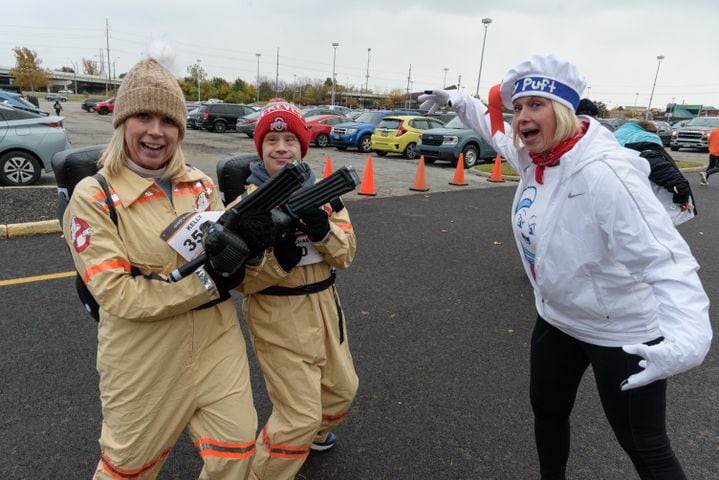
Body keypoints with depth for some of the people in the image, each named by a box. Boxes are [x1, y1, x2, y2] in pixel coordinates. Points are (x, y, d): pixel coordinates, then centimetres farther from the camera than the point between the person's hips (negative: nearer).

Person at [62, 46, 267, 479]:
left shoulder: (201, 184, 0)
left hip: (216, 342, 4)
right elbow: (115, 293, -19)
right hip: (145, 359, -3)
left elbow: (227, 259, 5)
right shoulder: (93, 197, -13)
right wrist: (206, 281, -24)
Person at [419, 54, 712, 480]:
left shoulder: (604, 173, -31)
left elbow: (665, 259, -37)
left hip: (623, 332, -7)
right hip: (557, 318, 8)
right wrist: (459, 102, 19)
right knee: (547, 411, 25)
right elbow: (499, 132, 16)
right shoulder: (532, 157, -8)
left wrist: (687, 338, -51)